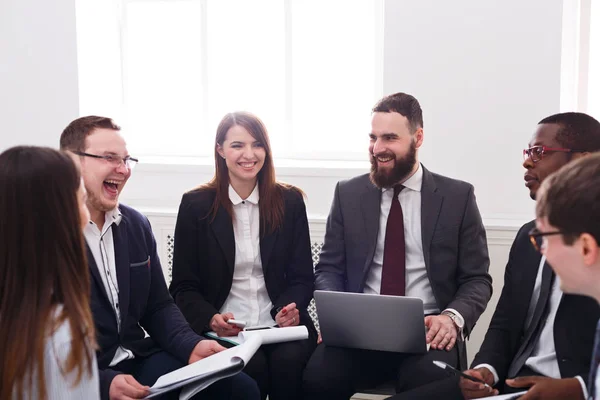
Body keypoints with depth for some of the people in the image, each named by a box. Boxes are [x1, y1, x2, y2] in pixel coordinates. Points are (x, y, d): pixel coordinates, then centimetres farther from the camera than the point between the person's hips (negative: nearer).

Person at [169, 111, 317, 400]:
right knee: (251, 366, -30)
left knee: (289, 361, -30)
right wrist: (211, 319, -17)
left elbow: (302, 276, 9)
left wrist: (291, 309, -13)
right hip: (223, 330, -1)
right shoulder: (196, 205, 3)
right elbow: (184, 287, 3)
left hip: (280, 323, 1)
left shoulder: (289, 201, 8)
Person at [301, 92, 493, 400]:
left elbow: (476, 279, 5)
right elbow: (329, 269, 10)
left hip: (428, 331, -1)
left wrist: (452, 317, -16)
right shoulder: (348, 194, 10)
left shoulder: (458, 196, 5)